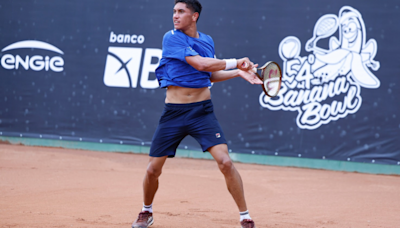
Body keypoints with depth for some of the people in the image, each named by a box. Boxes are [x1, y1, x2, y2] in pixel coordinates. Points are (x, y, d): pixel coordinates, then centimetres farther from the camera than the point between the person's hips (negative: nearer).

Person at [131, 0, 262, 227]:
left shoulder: (207, 41, 7)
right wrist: (234, 62, -15)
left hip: (202, 111, 2)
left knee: (225, 161, -15)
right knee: (153, 169, 2)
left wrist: (239, 72, 7)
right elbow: (199, 64, -21)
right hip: (174, 112, -2)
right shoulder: (172, 38, -10)